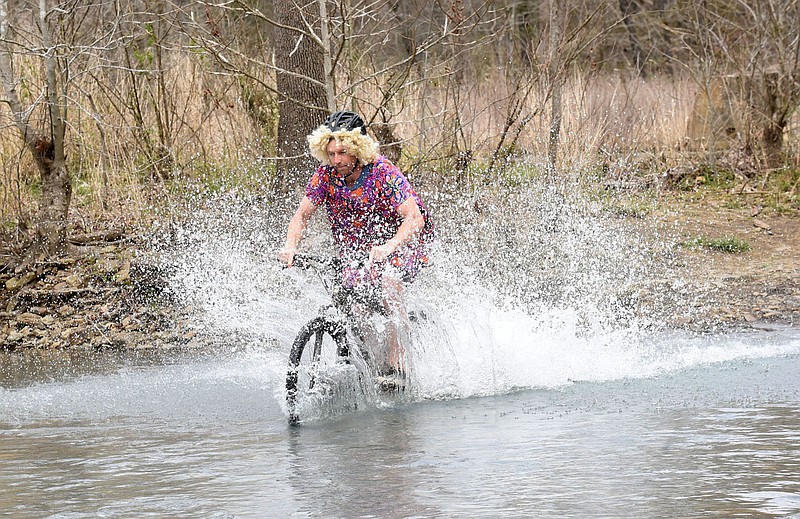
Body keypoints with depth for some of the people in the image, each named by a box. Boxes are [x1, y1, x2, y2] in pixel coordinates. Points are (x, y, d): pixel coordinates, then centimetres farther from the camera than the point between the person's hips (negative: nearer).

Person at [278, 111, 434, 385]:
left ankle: (397, 363, -26)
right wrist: (290, 245, -31)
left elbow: (415, 219, -36)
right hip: (358, 245, 5)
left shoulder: (383, 173, -28)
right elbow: (302, 214, -10)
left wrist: (388, 247, -54)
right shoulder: (326, 175, -14)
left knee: (388, 280, -31)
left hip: (404, 239, -5)